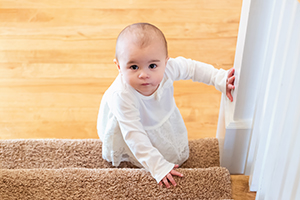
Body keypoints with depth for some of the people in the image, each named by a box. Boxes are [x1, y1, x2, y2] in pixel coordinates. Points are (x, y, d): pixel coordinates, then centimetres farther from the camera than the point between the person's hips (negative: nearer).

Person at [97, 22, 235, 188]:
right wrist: (158, 167, -43)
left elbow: (192, 68, -13)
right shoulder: (122, 95, -47)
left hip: (161, 116, 3)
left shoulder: (167, 68, -35)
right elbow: (134, 136, -43)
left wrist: (221, 80, -16)